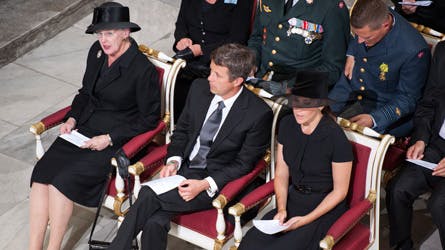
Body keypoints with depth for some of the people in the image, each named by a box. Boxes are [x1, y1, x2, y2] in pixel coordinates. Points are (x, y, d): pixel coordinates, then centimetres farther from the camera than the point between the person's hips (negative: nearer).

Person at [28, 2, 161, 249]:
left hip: (117, 140, -7)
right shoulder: (97, 52, 5)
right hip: (82, 131, 7)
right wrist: (72, 118, 3)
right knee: (40, 175, -16)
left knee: (63, 182, -25)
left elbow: (150, 118, -9)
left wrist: (109, 139, -14)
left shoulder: (144, 70, -15)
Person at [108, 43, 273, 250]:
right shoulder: (199, 88, 2)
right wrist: (173, 161, -4)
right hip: (183, 169, 5)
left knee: (148, 196, -25)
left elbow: (244, 163, -8)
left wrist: (205, 185, -19)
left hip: (218, 182, -5)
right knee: (155, 221, -25)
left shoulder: (259, 113, -14)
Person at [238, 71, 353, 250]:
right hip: (293, 199, 5)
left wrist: (305, 220, -15)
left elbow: (340, 191, -9)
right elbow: (281, 173, 8)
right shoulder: (287, 125, -2)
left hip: (325, 207, -5)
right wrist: (281, 209, -7)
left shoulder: (336, 138, -18)